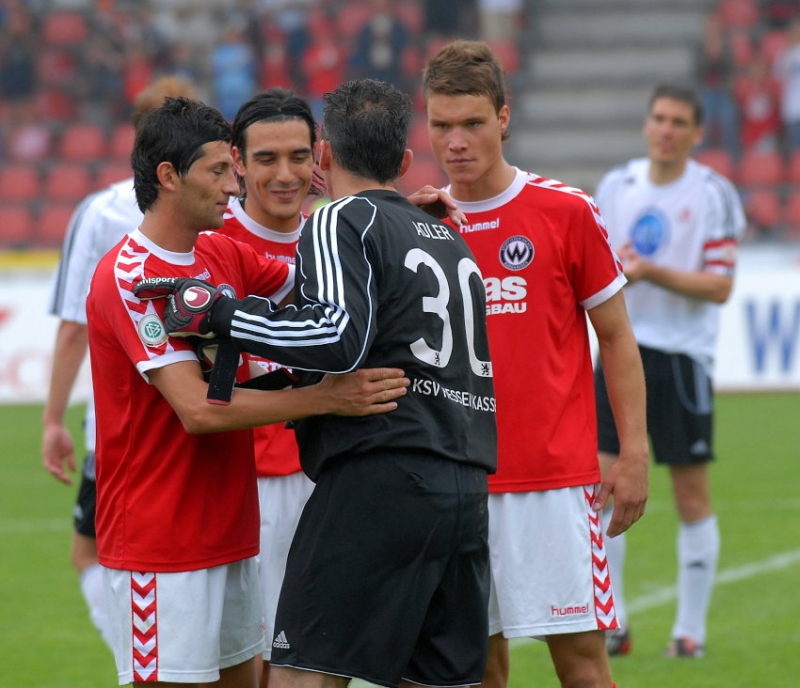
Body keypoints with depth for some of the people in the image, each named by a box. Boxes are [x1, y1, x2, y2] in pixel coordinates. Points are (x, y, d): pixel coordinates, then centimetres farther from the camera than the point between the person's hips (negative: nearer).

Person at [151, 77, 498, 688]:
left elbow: (343, 335, -17)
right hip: (466, 489, 8)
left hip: (379, 476, -8)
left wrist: (217, 312, -12)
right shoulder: (448, 238, 23)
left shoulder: (343, 221, -2)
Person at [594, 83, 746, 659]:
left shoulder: (714, 194, -4)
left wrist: (652, 272, -20)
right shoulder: (616, 186, 8)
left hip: (684, 355, -3)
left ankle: (691, 629, 10)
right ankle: (611, 625, 4)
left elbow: (720, 286, -9)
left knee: (692, 495, 2)